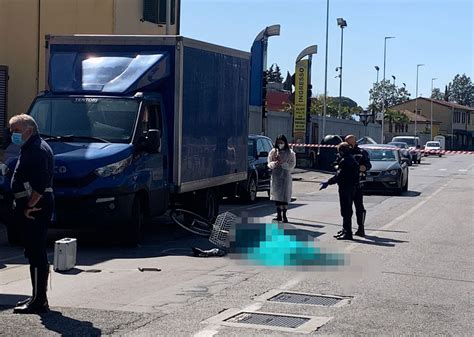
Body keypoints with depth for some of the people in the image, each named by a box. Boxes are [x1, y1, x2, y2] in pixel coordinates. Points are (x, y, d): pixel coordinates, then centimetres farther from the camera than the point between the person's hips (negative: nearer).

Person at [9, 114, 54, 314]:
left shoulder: (37, 150, -15)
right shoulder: (30, 149, 20)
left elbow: (41, 184, -25)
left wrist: (30, 206, -21)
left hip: (35, 209, -11)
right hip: (33, 207, 11)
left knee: (36, 254, -9)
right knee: (35, 254, 14)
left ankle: (39, 301, -6)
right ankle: (38, 298, 22)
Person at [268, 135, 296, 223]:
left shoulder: (290, 153, 0)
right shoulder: (273, 152, 9)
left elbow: (292, 166, -4)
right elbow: (269, 164, 8)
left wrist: (282, 164, -17)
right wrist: (274, 163, -13)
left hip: (285, 176, -3)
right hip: (275, 176, 3)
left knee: (285, 197, -5)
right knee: (277, 196, 4)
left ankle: (284, 216, 0)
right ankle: (279, 215, 12)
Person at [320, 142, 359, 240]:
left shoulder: (345, 161, -17)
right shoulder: (352, 159, 13)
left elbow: (339, 176, -21)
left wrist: (328, 182, -18)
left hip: (346, 188, -10)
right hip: (351, 187, 10)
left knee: (346, 211, -7)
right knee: (347, 210, 17)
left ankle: (347, 233, -7)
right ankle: (345, 230, 26)